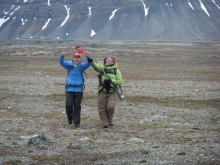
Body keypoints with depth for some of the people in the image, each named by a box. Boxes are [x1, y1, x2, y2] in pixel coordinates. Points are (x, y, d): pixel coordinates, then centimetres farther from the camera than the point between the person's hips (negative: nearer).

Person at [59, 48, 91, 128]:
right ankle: (70, 118, 17)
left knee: (77, 106, 2)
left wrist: (88, 56, -29)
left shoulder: (82, 66, 5)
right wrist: (62, 56, -30)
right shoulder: (69, 65, 5)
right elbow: (61, 62, -9)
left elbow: (88, 63, -9)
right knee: (68, 104, -10)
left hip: (78, 89, 0)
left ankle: (77, 122, 9)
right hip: (69, 88, 0)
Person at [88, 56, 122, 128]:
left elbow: (119, 81, -3)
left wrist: (111, 81, -17)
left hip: (112, 92, -2)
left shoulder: (116, 71, 4)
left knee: (111, 106, -15)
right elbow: (96, 67, -14)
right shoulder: (103, 68, 6)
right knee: (102, 108, 1)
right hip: (103, 91, 2)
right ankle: (105, 123, 13)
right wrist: (91, 62, -33)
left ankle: (110, 120, 11)